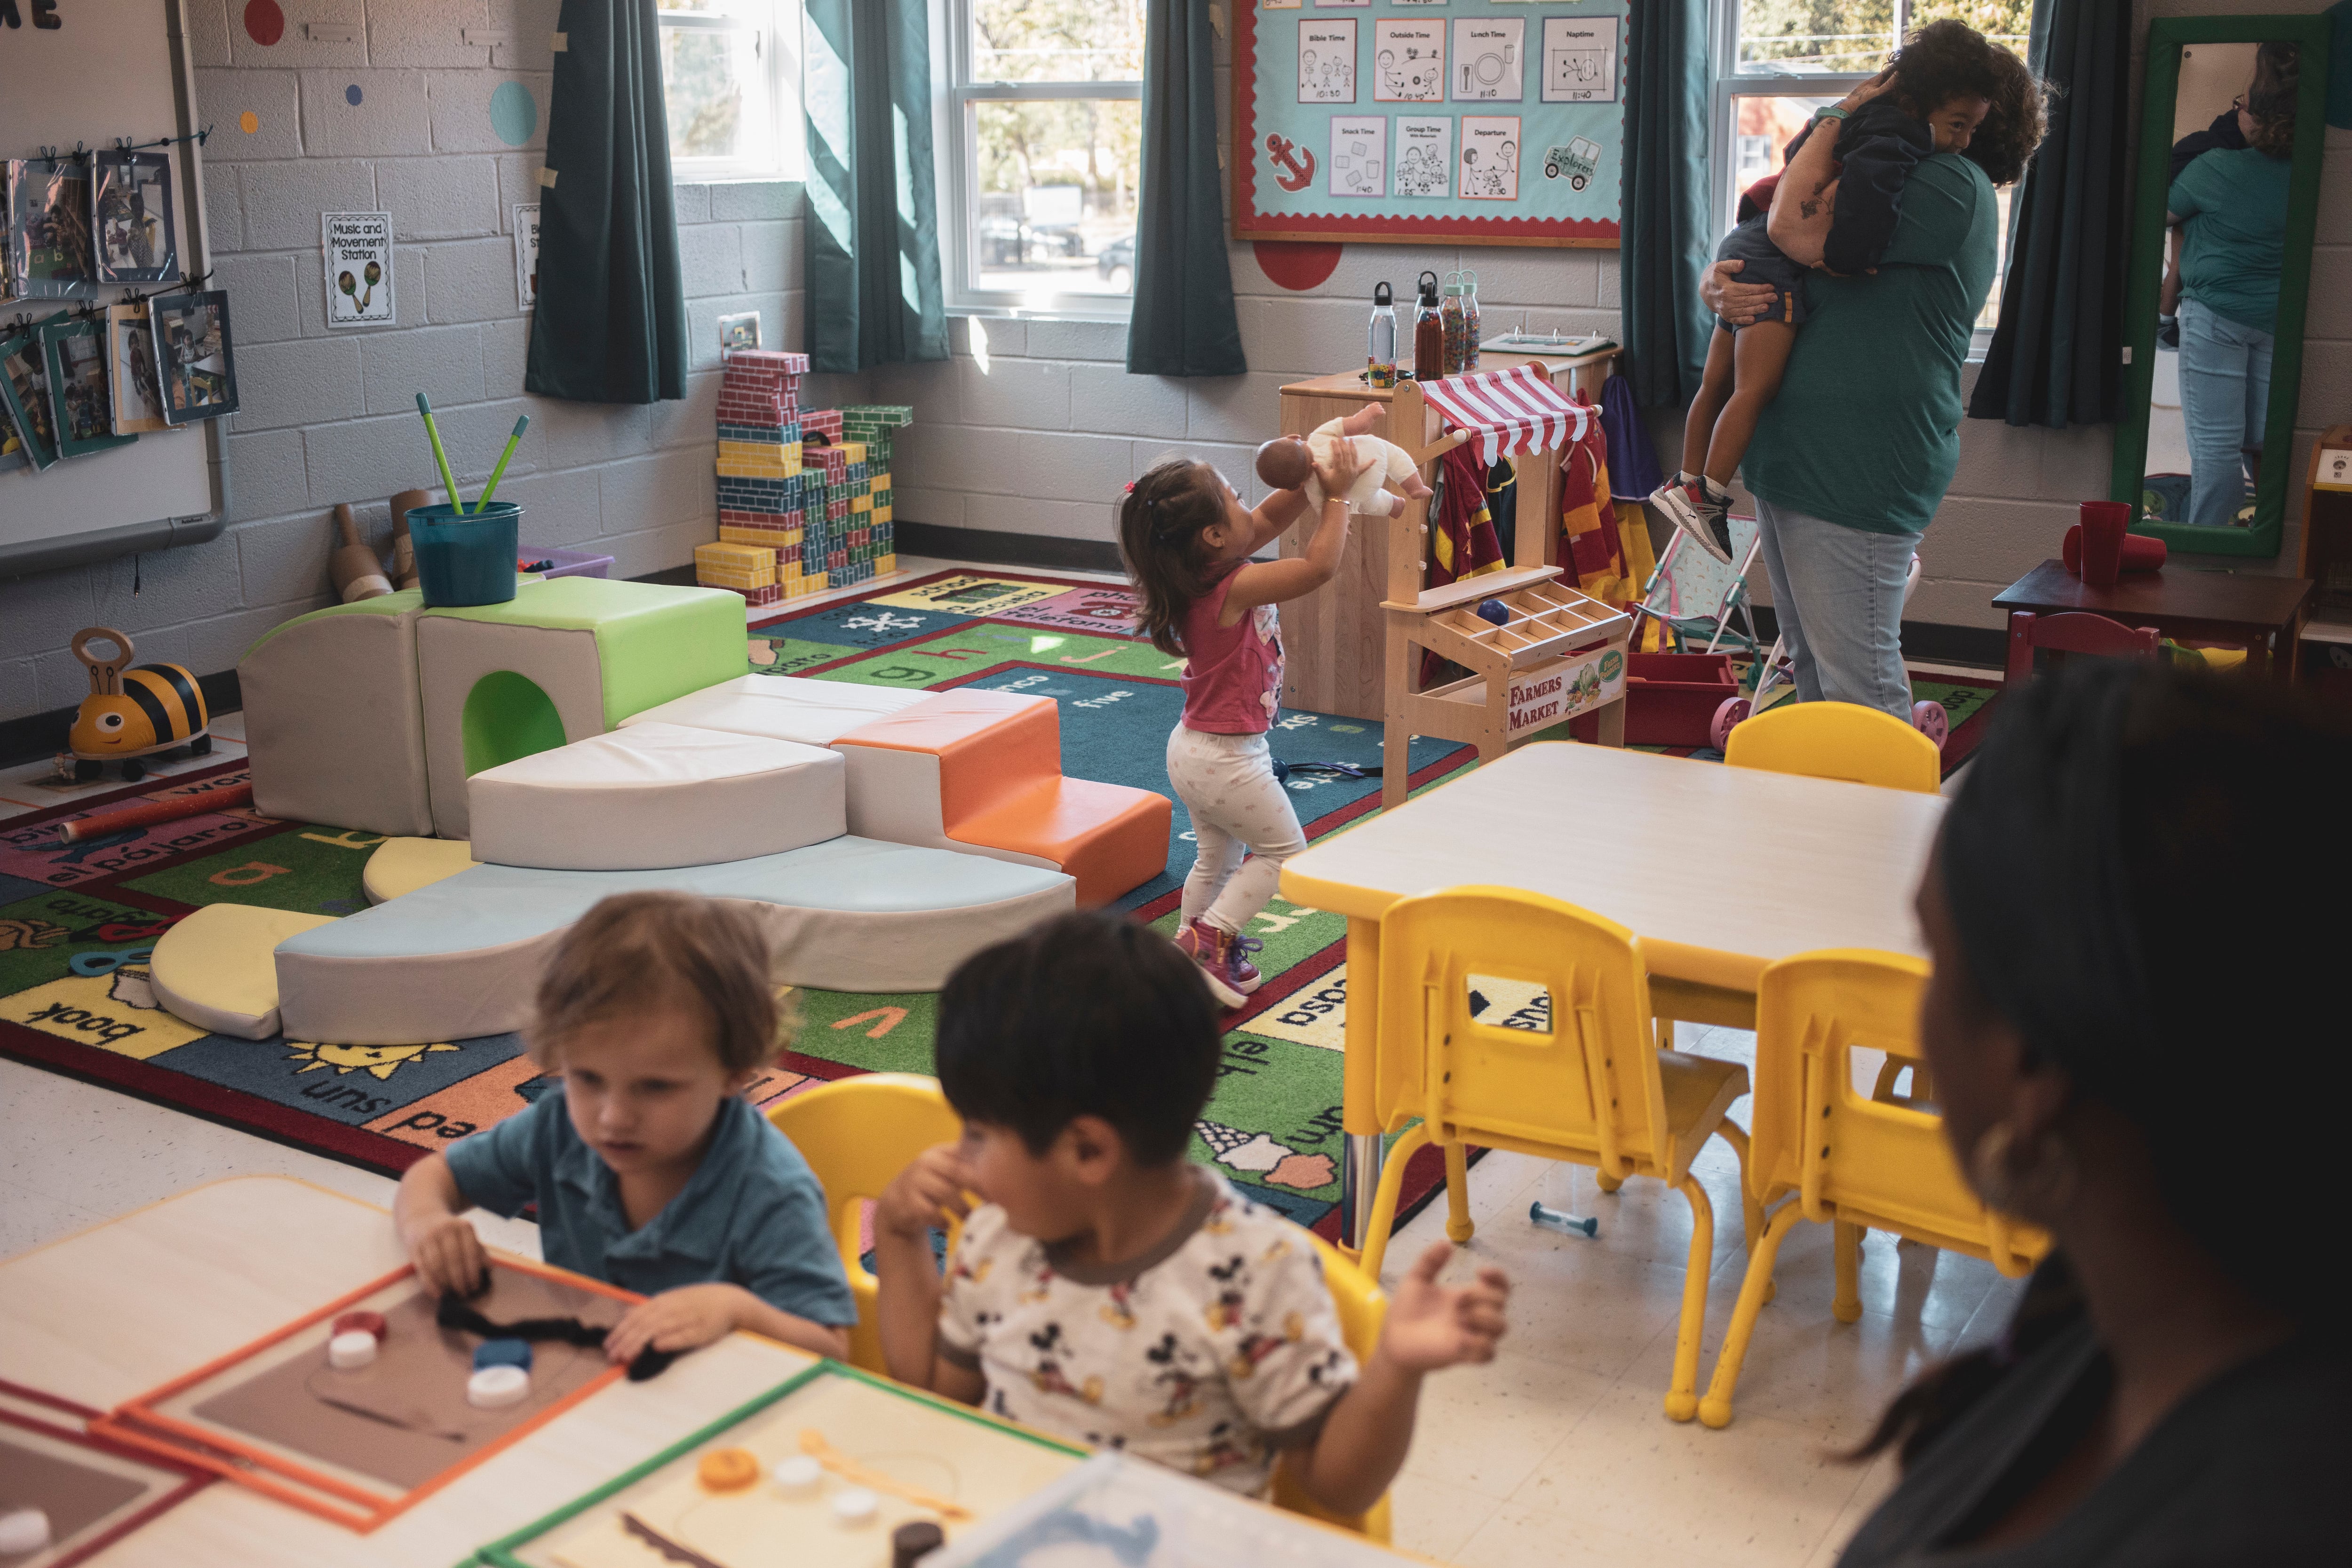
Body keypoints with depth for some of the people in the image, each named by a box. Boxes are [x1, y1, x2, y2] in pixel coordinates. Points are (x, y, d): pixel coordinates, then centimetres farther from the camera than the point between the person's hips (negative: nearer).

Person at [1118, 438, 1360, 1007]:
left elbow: (1270, 519, 8)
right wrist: (1337, 494, -18)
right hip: (1227, 758, -9)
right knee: (1284, 849, 10)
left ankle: (1191, 956, 30)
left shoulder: (1205, 572, -2)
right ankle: (1209, 938, 4)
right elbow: (1320, 566, -29)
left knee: (1216, 860, 23)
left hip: (1195, 748, 9)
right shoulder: (1235, 588, -27)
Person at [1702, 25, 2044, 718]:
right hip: (1792, 459, 10)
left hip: (1854, 477, -10)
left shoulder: (1953, 185, -12)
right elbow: (1760, 240, 19)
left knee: (1858, 685, -5)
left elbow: (1795, 229, -22)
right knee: (1809, 664, 19)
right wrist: (1716, 286, -6)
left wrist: (1837, 118, -8)